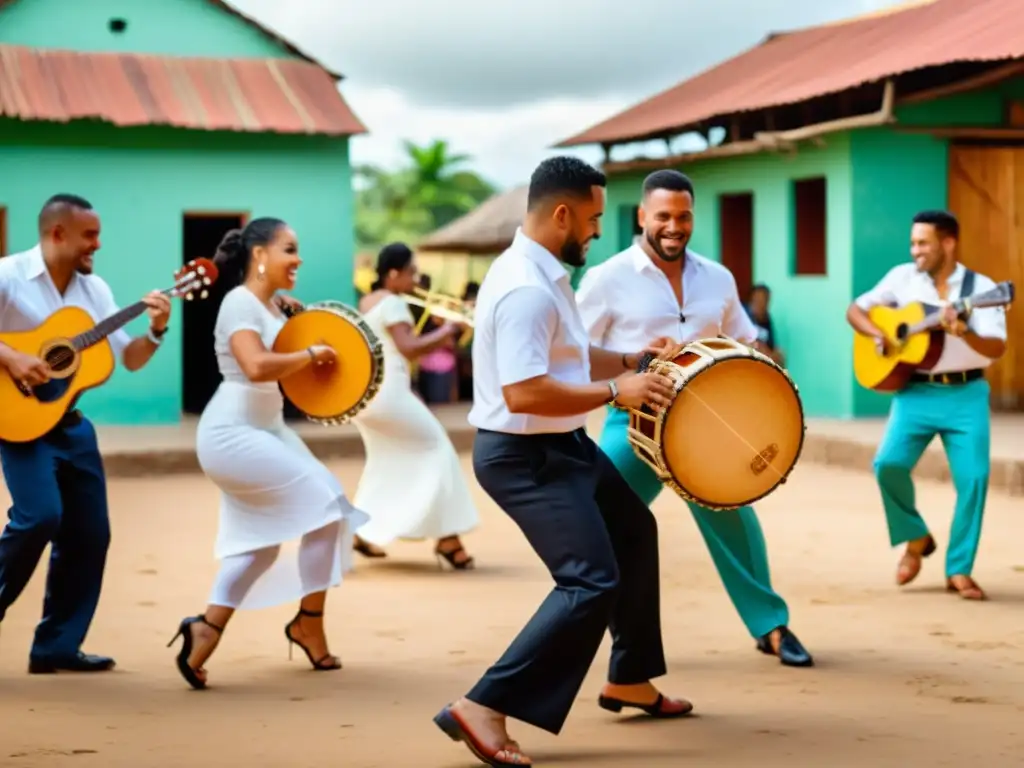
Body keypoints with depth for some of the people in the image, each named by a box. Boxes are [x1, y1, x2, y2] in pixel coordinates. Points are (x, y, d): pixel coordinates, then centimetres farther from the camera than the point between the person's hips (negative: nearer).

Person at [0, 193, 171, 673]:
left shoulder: (95, 290, 8)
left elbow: (129, 359, 9)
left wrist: (156, 331, -8)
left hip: (69, 423, 7)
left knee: (90, 533, 4)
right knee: (41, 514, -24)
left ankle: (56, 647, 13)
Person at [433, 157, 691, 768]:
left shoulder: (542, 273, 8)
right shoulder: (526, 289, -26)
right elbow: (523, 393, -33)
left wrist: (629, 360, 10)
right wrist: (615, 390, -25)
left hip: (561, 444, 11)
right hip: (524, 456, -11)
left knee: (633, 530, 25)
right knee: (592, 583, -16)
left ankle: (629, 679, 38)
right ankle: (484, 708, -14)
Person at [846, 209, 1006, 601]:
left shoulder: (981, 287, -3)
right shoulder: (902, 277, 5)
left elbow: (997, 348, -12)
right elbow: (855, 309, 13)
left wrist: (964, 332, -32)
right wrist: (879, 334, -7)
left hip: (966, 395, -1)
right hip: (916, 392, 1)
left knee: (973, 477, -11)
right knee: (889, 463, -17)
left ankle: (958, 569, 4)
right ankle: (916, 538, 9)